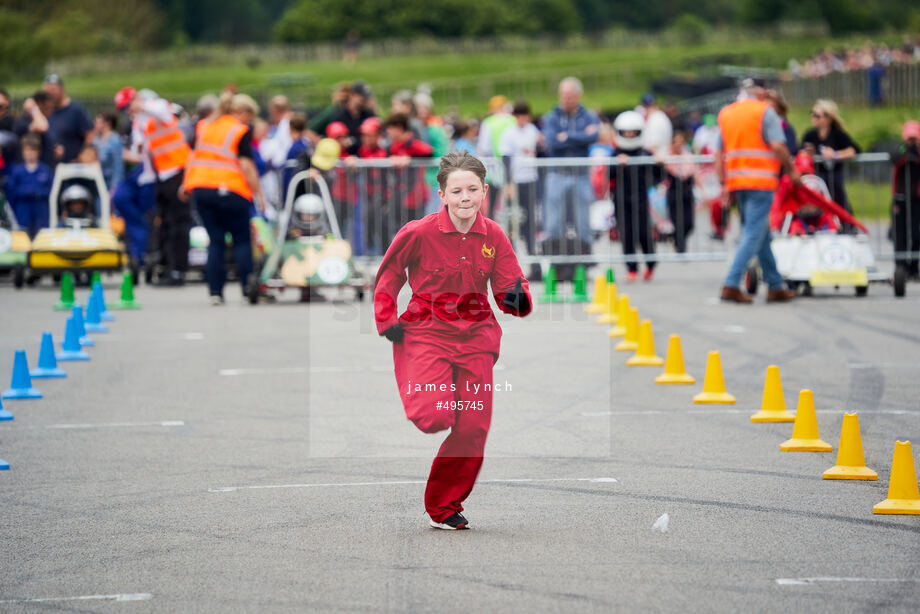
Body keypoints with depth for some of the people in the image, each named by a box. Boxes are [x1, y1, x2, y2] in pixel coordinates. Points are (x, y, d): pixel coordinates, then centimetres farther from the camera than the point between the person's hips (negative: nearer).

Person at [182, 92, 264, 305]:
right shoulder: (242, 131, -6)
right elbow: (246, 165, -11)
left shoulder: (204, 126, 13)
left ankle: (215, 291, 3)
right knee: (242, 240, 7)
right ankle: (248, 288, 1)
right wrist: (258, 194, -7)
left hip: (201, 188, 5)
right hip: (230, 190, -5)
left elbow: (193, 156, 16)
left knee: (215, 241, 9)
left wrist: (186, 184, 25)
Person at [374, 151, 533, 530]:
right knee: (434, 418, -22)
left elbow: (508, 295, 1)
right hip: (427, 333, -3)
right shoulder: (419, 233, -11)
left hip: (475, 336, 3)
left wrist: (517, 297, -22)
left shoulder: (494, 237, -2)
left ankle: (444, 507, 18)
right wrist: (386, 320, -1)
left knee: (473, 428, 0)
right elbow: (389, 275, 6)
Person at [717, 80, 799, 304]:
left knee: (761, 234, 14)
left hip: (736, 182, 7)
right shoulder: (764, 111, -4)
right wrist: (792, 171, -2)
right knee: (754, 233, -8)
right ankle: (731, 284, -17)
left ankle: (775, 286, 17)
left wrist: (725, 184, 16)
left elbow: (719, 154, 14)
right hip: (761, 182, -7)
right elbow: (778, 145, -13)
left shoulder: (725, 114, 15)